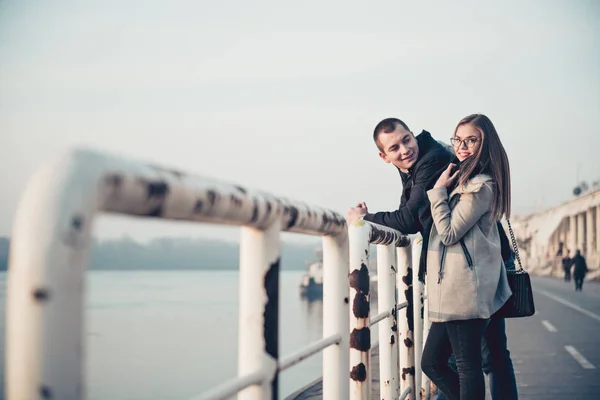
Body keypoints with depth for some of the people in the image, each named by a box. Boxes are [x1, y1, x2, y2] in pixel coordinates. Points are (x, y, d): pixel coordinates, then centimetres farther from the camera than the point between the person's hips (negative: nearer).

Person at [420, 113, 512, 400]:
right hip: (454, 287, 10)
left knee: (467, 365, -4)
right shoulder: (463, 178, 16)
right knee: (432, 363, 12)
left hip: (465, 287, -10)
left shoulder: (482, 186, -13)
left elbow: (448, 232, -14)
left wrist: (439, 190, -8)